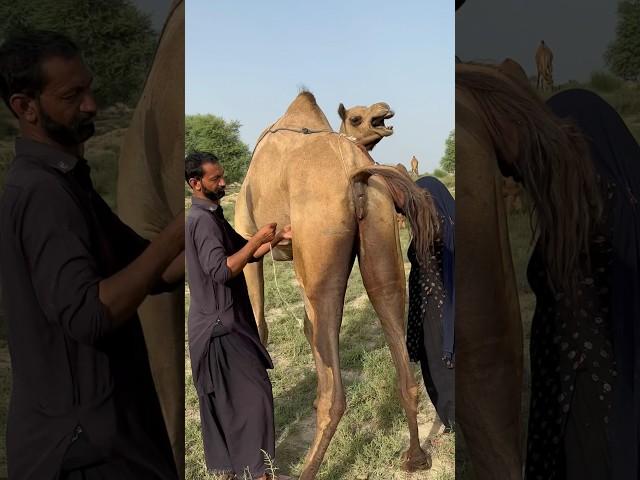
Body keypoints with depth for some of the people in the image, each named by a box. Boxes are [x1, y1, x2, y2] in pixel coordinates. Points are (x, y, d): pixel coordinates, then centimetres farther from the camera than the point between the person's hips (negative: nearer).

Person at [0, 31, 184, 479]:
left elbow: (155, 274, 6)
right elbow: (86, 314, -30)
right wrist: (176, 235, -30)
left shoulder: (64, 181, 11)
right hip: (80, 439, -9)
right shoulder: (41, 191, -20)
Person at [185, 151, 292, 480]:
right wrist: (258, 239, -22)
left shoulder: (211, 215, 14)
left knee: (219, 397, 16)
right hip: (221, 325, -10)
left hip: (216, 322, 10)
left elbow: (247, 254, 16)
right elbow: (222, 270, -26)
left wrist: (277, 238, 2)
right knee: (253, 391, -4)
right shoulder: (202, 220, -17)